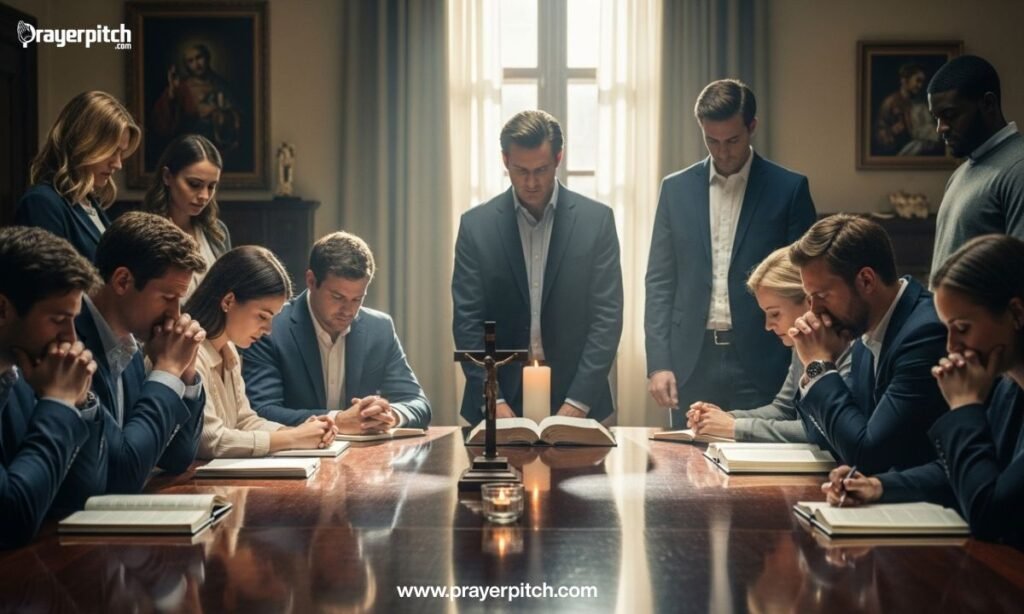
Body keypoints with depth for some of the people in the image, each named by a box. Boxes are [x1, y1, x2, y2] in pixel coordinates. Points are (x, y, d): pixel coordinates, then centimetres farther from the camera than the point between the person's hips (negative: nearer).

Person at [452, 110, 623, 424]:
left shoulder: (596, 219, -4)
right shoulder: (476, 224, -2)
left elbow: (607, 316, -5)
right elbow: (467, 320, -2)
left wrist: (577, 402, -12)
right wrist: (494, 400, -11)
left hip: (578, 400, 0)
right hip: (497, 401, 0)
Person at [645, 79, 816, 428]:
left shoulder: (789, 189, 1)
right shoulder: (677, 188, 8)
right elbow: (660, 281, 7)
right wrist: (658, 362, -1)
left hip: (761, 365, -2)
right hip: (692, 364, 2)